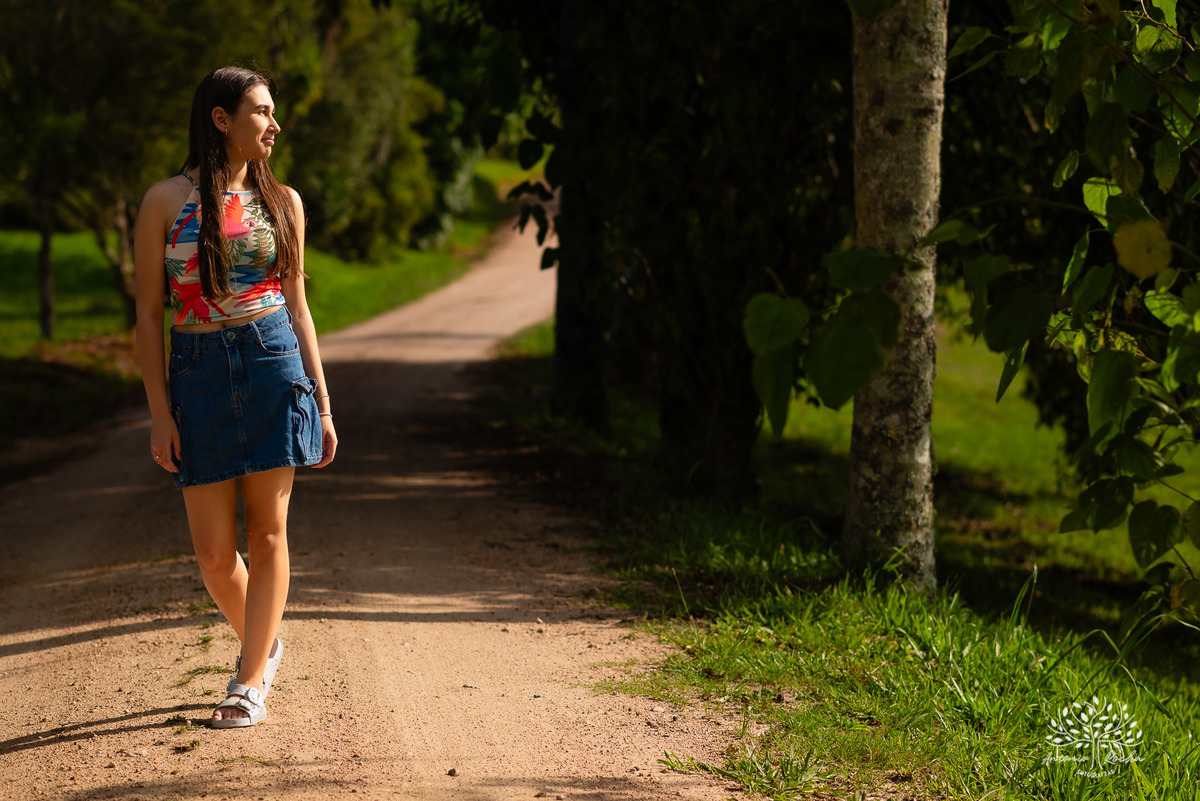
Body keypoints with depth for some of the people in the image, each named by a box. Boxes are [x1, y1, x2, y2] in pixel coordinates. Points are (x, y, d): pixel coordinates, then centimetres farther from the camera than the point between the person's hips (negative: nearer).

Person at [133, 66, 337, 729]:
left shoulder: (282, 201, 8)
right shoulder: (166, 201, 0)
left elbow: (296, 304, 12)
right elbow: (148, 313, 1)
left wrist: (322, 402, 9)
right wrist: (159, 412, -4)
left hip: (275, 363, 1)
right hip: (199, 375, -1)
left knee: (267, 533, 0)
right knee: (214, 553, 1)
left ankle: (251, 682, 9)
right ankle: (261, 644, 30)